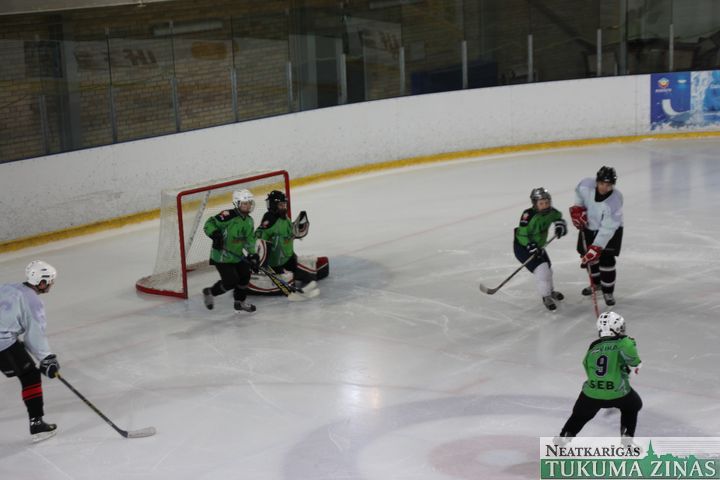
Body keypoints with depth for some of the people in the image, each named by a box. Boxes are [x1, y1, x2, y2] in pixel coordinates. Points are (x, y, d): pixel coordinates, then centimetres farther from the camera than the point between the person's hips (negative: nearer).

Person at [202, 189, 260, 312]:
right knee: (231, 281, -12)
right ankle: (209, 292, 14)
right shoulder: (228, 216, -22)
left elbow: (249, 240, 11)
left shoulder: (249, 221, 5)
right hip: (221, 255, -8)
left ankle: (240, 302, 30)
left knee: (245, 275, 9)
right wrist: (215, 235, -39)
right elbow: (209, 224, -23)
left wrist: (253, 255, 1)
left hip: (237, 254, 8)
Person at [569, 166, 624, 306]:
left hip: (610, 228, -5)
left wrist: (596, 248, -37)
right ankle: (596, 282, 37)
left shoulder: (615, 201, -37)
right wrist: (577, 208, -7)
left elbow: (607, 229, -35)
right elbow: (579, 191, 2)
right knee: (588, 256, 12)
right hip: (589, 225, 5)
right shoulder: (586, 185, -27)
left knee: (606, 259, -12)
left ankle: (608, 292, 6)